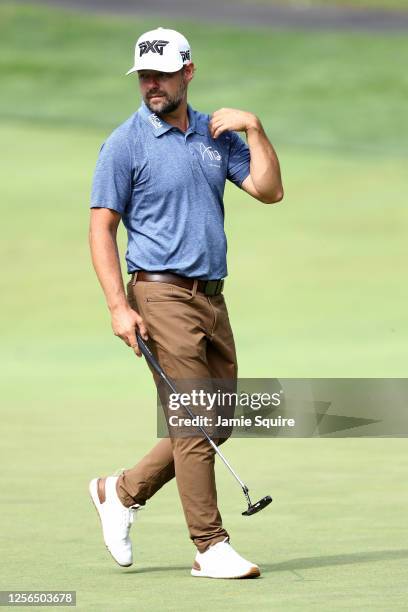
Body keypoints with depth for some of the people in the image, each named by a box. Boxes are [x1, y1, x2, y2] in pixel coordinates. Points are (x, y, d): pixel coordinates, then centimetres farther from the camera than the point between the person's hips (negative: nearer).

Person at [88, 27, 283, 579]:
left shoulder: (217, 134, 12)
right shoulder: (126, 144, -4)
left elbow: (269, 190, 6)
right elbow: (102, 227, -7)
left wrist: (254, 128, -4)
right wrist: (119, 306, -15)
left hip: (212, 297, 7)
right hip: (162, 294, -6)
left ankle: (123, 491, 25)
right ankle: (211, 548, -4)